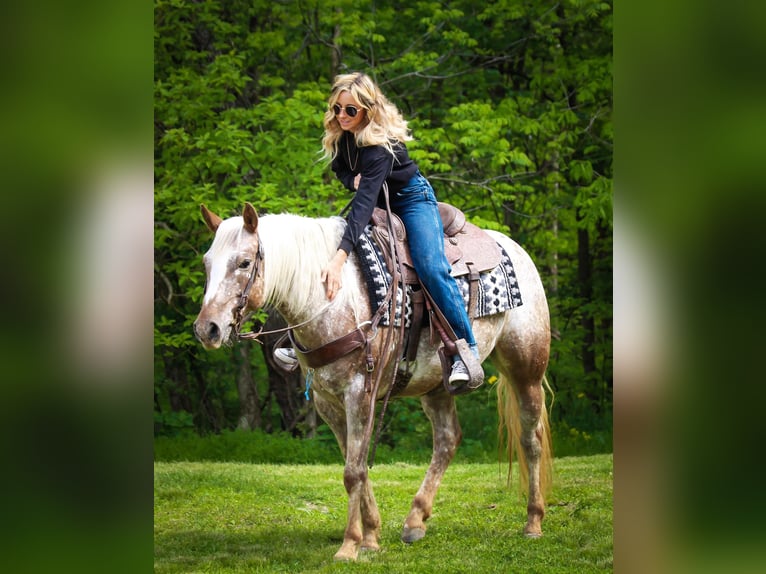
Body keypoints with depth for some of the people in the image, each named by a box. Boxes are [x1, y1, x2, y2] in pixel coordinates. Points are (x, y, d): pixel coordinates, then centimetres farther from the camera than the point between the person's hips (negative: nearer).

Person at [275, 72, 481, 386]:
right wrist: (354, 179, -18)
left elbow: (365, 201, -44)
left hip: (411, 199, -7)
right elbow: (339, 167, 10)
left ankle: (466, 348, -20)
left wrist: (340, 257, -54)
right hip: (375, 198, 8)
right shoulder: (341, 133, -11)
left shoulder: (380, 144, -34)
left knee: (432, 268, -27)